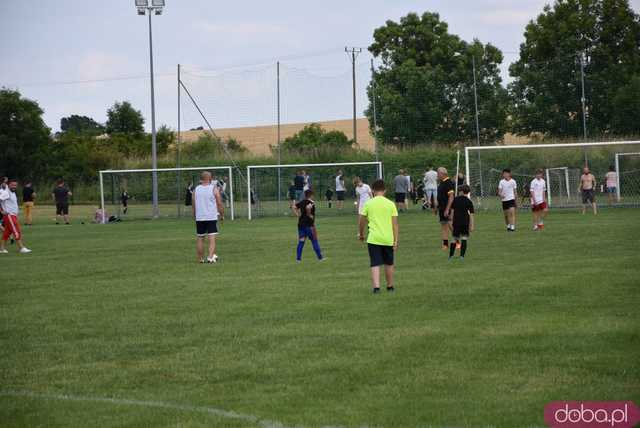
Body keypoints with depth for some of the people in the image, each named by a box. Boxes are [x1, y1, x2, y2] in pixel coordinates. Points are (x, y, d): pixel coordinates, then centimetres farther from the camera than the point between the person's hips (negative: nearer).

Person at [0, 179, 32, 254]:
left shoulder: (13, 193, 15)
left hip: (13, 215, 9)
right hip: (9, 215, -9)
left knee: (7, 233, 11)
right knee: (17, 232, -10)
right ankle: (22, 248, -9)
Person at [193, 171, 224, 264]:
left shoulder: (196, 190, 3)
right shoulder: (214, 189, -4)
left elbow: (193, 205, 8)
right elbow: (220, 203, -4)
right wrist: (222, 215, 7)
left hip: (199, 218, 3)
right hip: (212, 217, -3)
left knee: (200, 238, 12)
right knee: (212, 238, -4)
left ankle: (200, 258, 18)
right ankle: (210, 256, -19)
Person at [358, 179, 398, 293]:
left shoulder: (368, 203, -1)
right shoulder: (390, 204, 1)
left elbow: (362, 221, 4)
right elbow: (395, 224, -1)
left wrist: (361, 234, 21)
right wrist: (396, 241, 2)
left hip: (373, 239, -2)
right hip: (388, 239, 2)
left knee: (375, 264, -2)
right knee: (389, 264, 17)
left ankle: (376, 286, -17)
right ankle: (390, 286, 28)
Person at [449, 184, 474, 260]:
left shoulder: (455, 200, 5)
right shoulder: (469, 202, 1)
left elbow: (452, 211, 5)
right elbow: (471, 215, -2)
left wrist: (451, 221, 11)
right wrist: (472, 225, 0)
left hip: (456, 222, 2)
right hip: (465, 222, -2)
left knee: (455, 239, 11)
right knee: (464, 239, 3)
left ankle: (451, 255, 14)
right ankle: (462, 255, -5)